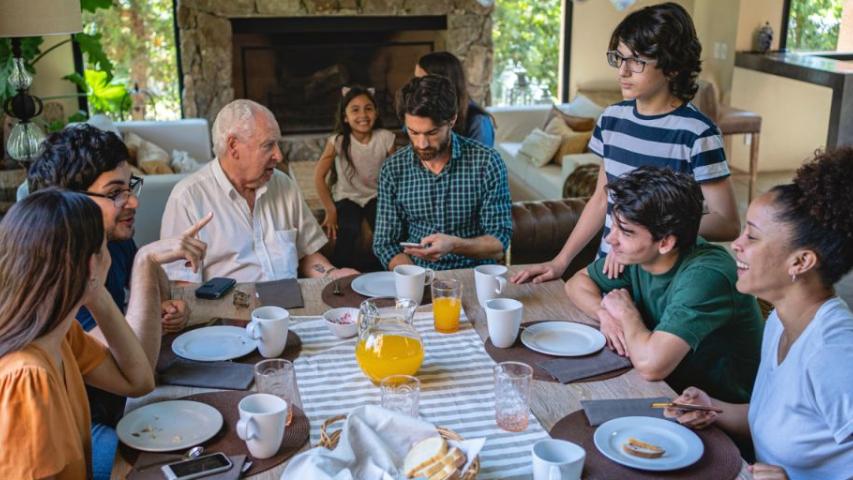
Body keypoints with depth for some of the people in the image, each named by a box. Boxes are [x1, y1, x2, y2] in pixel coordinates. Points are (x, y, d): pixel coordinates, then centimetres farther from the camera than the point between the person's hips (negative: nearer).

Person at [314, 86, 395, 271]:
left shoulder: (385, 138, -10)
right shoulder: (338, 141, -14)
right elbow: (319, 176, -11)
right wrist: (330, 211, -10)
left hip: (375, 196, 2)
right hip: (346, 198, -1)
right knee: (348, 233, -29)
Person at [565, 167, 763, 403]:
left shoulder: (705, 275, -30)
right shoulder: (638, 255, -7)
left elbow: (650, 364, -40)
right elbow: (577, 282, 9)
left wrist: (626, 312, -19)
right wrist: (605, 313, -13)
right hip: (669, 387, 7)